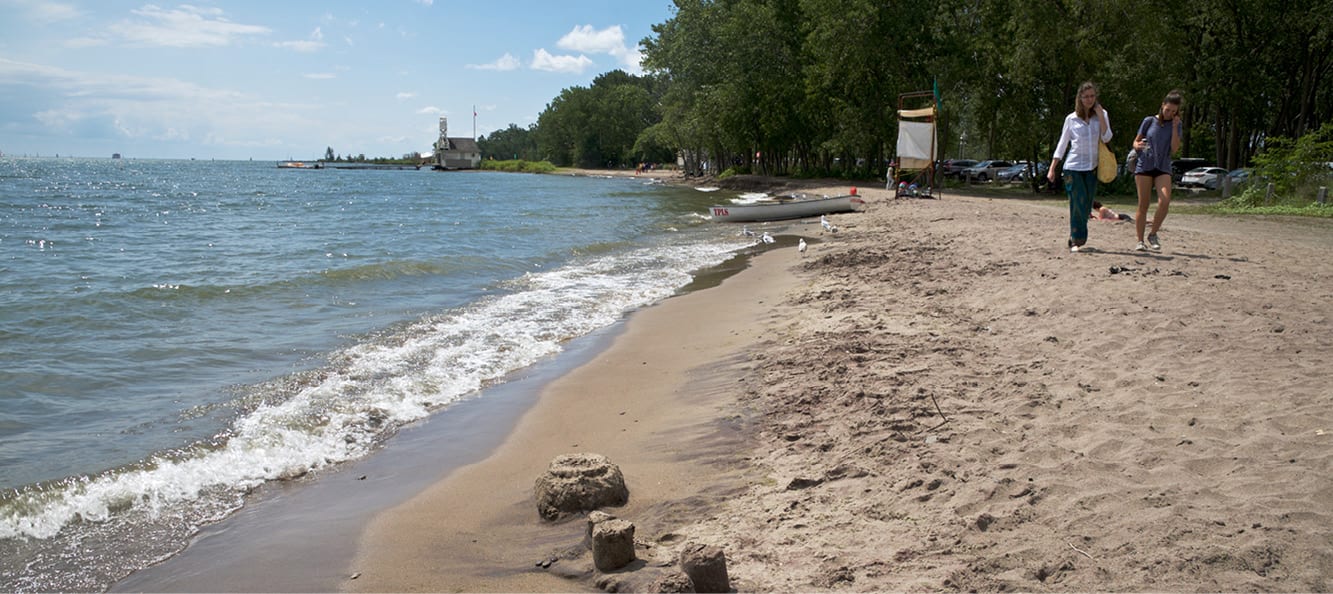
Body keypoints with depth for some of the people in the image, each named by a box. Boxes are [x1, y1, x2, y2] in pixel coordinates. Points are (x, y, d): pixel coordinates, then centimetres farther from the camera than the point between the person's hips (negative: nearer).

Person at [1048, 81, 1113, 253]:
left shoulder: (1101, 115, 7)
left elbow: (1106, 138, -6)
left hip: (1091, 168, 2)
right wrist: (1052, 168, 2)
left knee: (1086, 207, 4)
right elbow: (1062, 144, 6)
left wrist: (1100, 115, -11)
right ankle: (1076, 241, -4)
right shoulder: (1071, 119, 3)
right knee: (1079, 205, -9)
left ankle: (1075, 241, 15)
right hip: (1073, 166, -2)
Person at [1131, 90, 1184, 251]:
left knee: (1165, 201, -20)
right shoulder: (1149, 121, 4)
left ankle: (1153, 234, -3)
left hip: (1163, 168, 1)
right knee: (1143, 205, -1)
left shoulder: (1176, 125, 7)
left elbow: (1174, 149, -2)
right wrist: (1138, 146, -16)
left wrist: (1175, 127, -8)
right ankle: (1140, 240, 6)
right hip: (1144, 166, -1)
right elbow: (1135, 142, 8)